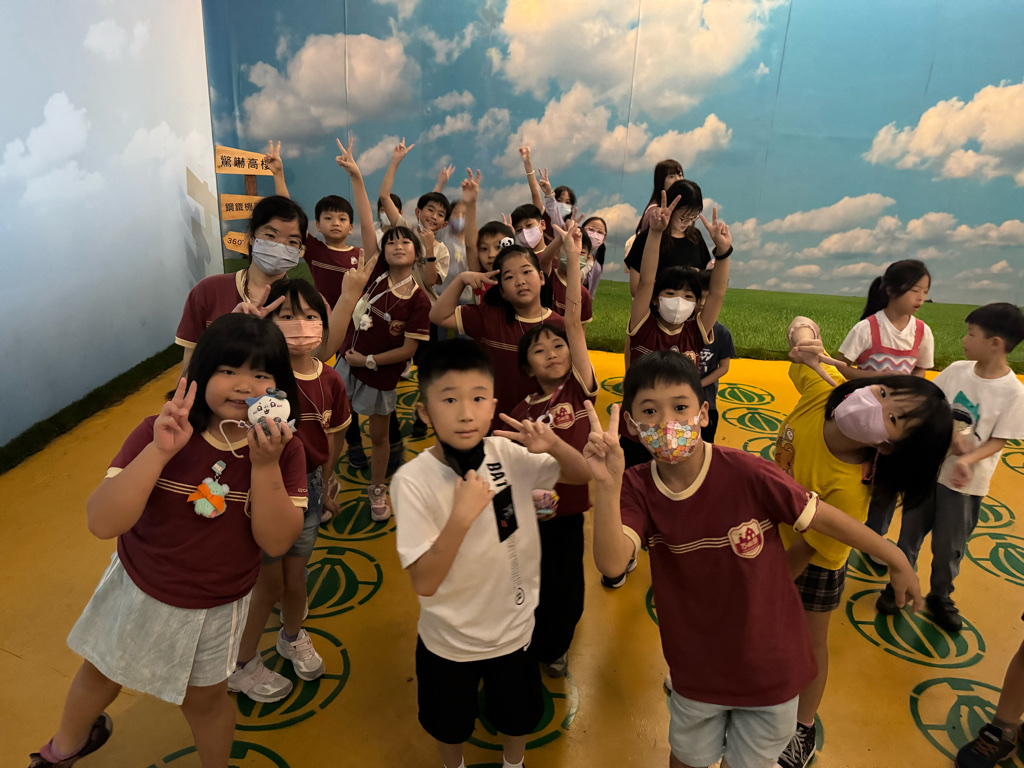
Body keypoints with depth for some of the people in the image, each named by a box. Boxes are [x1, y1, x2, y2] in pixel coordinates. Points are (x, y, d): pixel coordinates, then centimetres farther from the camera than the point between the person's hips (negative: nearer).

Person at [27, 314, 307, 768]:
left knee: (204, 697, 19)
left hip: (216, 607, -2)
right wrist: (158, 451, -41)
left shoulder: (285, 452, -20)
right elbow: (102, 523, -29)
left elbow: (277, 542, -25)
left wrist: (265, 466, -38)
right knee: (99, 671, 29)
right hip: (137, 587, 2)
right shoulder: (161, 433, -23)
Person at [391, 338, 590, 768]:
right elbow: (424, 582, -25)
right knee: (449, 727, 25)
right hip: (449, 641, -2)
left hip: (515, 629, 3)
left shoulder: (509, 453, -16)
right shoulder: (413, 480, -25)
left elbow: (583, 475, -3)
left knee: (519, 717, 27)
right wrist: (462, 515, -38)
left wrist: (554, 445, -24)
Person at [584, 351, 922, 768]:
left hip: (770, 666, -1)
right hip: (696, 668, 2)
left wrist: (896, 560, -2)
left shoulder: (747, 474, -27)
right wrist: (607, 484, -46)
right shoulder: (637, 488, -19)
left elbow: (822, 517, -14)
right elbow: (611, 563, -33)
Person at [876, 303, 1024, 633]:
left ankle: (940, 597, 36)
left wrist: (966, 461, -30)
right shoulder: (957, 370, -6)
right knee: (911, 533, 15)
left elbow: (997, 442, -13)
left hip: (966, 481, -3)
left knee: (948, 546, 12)